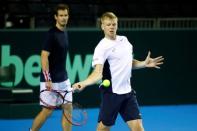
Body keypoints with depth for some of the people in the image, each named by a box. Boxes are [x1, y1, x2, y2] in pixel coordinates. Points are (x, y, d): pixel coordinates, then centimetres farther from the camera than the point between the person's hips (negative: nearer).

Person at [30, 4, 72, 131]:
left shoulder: (65, 33, 11)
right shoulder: (51, 34, -14)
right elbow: (44, 57, -18)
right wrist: (48, 80, -23)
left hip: (63, 80, 8)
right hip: (51, 80, -8)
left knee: (68, 108, 4)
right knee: (47, 111, -3)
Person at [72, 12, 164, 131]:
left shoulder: (124, 40, 9)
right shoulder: (102, 47, -13)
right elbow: (97, 73, -23)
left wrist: (144, 63, 9)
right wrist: (83, 83, -39)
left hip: (127, 92, 6)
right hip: (111, 93, -6)